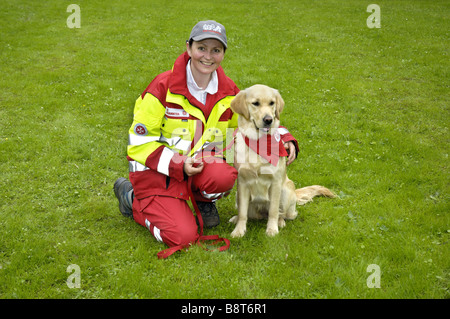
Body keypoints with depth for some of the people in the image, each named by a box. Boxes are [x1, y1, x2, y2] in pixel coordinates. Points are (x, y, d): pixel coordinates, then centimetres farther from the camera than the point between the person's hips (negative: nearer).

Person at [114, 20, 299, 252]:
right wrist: (177, 164, -23)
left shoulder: (228, 91, -1)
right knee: (183, 236, -19)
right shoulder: (163, 87, -16)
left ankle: (204, 200, 7)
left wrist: (283, 139, -7)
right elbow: (140, 140, -13)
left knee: (223, 176, -33)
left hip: (199, 163, 4)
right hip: (157, 170, -3)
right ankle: (132, 197, 10)